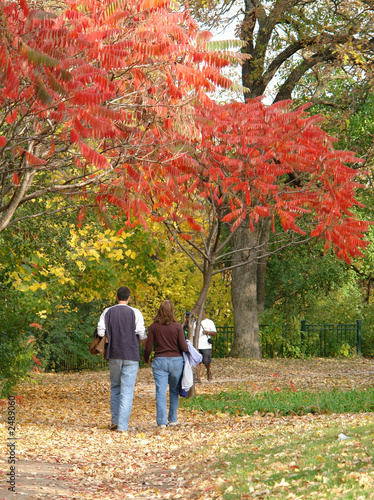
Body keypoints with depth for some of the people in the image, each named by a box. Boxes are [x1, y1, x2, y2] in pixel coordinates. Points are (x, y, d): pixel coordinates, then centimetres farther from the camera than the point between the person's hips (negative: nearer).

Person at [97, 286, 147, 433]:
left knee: (115, 387, 18)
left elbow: (100, 333, 1)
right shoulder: (135, 313, -4)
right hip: (131, 356, -3)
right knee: (127, 390, -2)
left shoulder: (107, 312, 3)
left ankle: (115, 420, 17)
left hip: (114, 355, 3)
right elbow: (142, 336, -4)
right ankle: (122, 425, -6)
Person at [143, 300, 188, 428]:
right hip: (176, 360, 0)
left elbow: (148, 347, -2)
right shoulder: (177, 327, -7)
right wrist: (187, 347, 16)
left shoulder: (153, 327, -4)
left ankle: (162, 421, -10)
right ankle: (172, 419, 22)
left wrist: (146, 359, 17)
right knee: (174, 391, 15)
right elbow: (183, 347, -8)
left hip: (160, 361, 0)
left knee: (160, 392, -1)